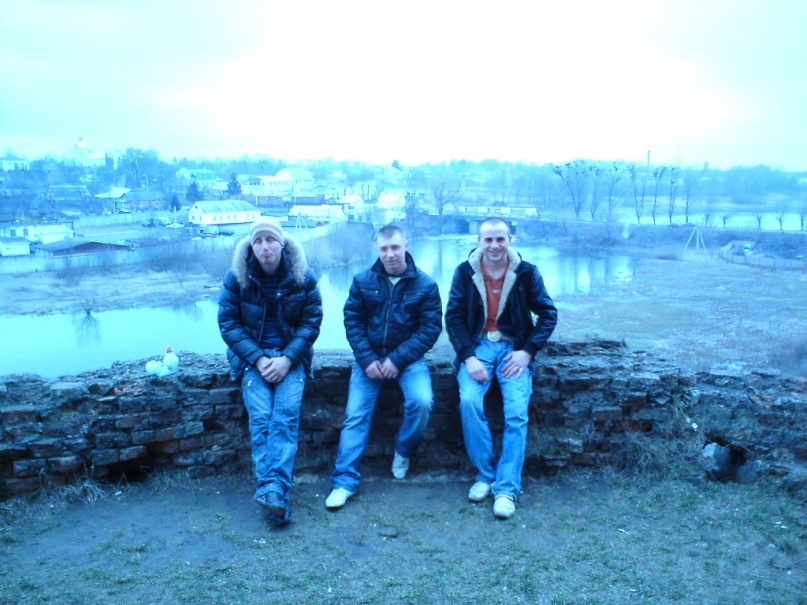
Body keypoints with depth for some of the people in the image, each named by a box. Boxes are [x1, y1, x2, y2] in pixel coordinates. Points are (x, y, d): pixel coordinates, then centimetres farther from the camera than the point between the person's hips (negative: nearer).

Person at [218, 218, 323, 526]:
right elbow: (228, 323, -3)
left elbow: (311, 321, -3)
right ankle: (275, 495, -22)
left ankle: (273, 489, -28)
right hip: (251, 355, 0)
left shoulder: (303, 277, -4)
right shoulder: (236, 277, -4)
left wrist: (287, 359, -15)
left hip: (291, 355, 0)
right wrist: (258, 359, -14)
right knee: (260, 418, -19)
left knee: (286, 414, -22)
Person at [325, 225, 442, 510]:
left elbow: (430, 328, -5)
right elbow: (352, 322, 2)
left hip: (407, 357, -1)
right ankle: (345, 481, -5)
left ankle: (403, 451, 5)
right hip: (369, 356, 1)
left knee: (421, 402, -24)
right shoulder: (363, 281, 2)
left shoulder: (425, 285, -2)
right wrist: (367, 359, -12)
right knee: (355, 414, -11)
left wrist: (397, 360, -15)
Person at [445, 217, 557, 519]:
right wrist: (468, 357, -14)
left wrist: (527, 351, -9)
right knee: (469, 401, -25)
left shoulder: (526, 272, -1)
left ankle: (506, 488, -10)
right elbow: (453, 317, -1)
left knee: (517, 411, -20)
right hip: (478, 345, 1)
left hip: (514, 347, 0)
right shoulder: (465, 272, 0)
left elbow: (548, 314, 3)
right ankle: (485, 474, -6)